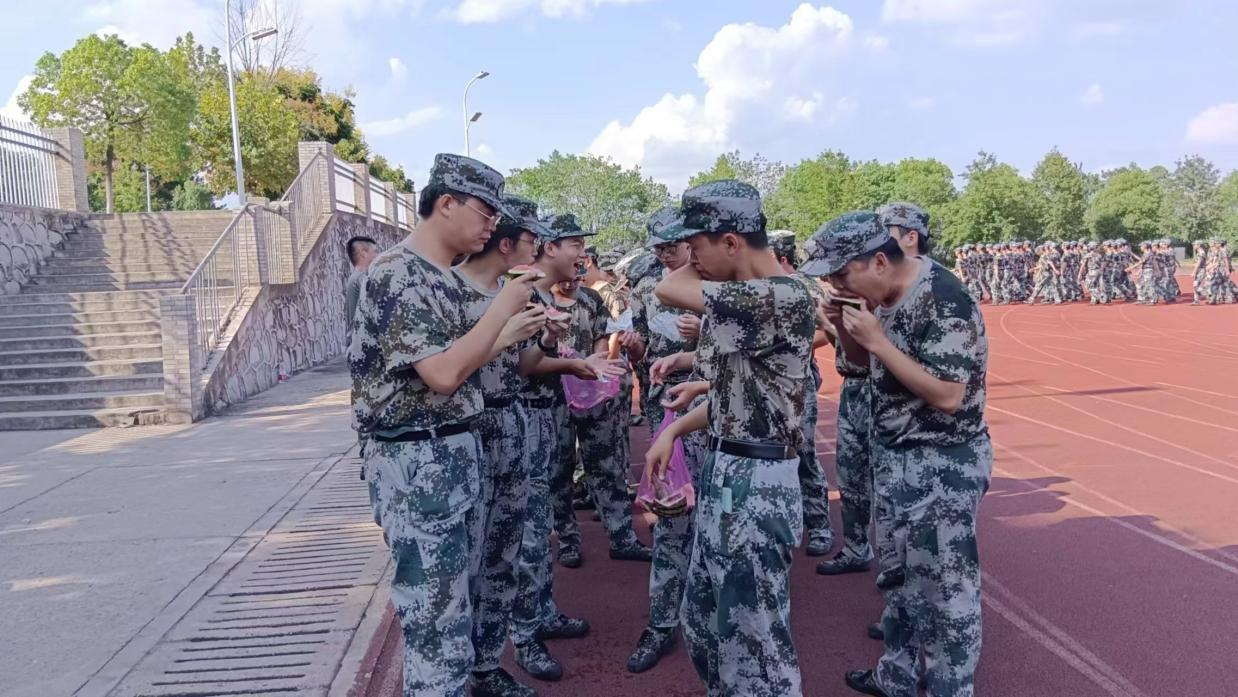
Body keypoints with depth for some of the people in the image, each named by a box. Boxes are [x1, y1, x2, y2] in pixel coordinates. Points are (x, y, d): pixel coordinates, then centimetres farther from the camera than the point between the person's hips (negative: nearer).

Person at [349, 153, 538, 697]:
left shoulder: (441, 275, 12)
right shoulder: (400, 272, -17)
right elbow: (444, 373, -26)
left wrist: (511, 335, 11)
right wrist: (506, 302, -20)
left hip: (451, 453, 10)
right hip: (419, 462, -10)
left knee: (448, 605, 20)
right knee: (436, 618, 0)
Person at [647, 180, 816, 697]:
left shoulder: (778, 297, -21)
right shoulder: (751, 298, 11)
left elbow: (669, 289, -23)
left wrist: (703, 268, -3)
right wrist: (675, 429, 10)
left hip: (753, 485, -10)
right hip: (726, 475, 10)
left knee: (754, 639, 3)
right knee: (704, 625, 22)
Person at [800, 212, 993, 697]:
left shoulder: (944, 302, -25)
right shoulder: (886, 294, 2)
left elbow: (947, 395, -28)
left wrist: (876, 340, -26)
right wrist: (850, 331, -6)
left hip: (943, 466, -9)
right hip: (900, 458, 9)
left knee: (945, 585, 3)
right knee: (905, 571, 21)